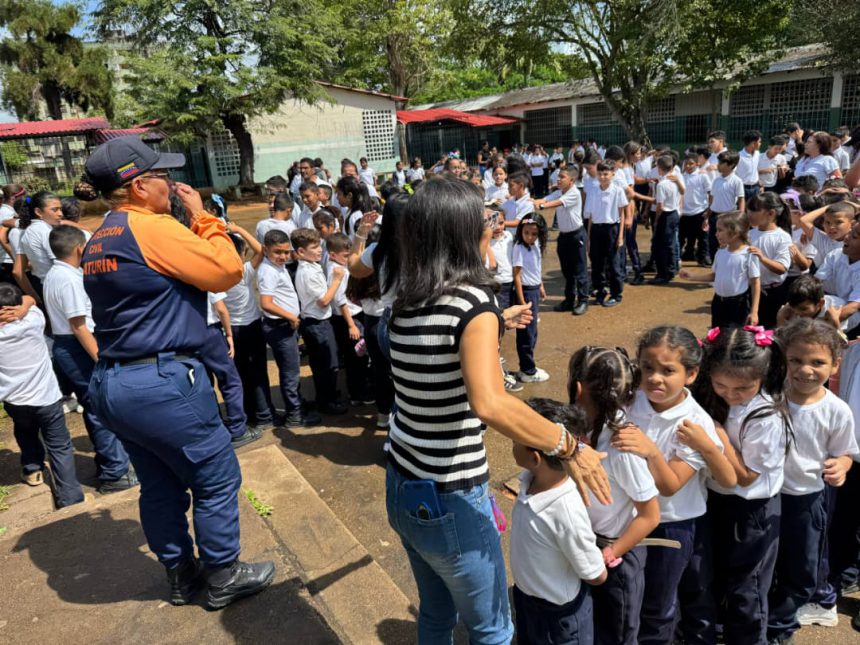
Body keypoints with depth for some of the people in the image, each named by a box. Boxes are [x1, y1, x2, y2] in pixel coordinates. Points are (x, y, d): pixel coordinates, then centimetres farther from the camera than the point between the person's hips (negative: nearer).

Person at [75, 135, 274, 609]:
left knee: (160, 485, 20)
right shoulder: (152, 227, -16)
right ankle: (223, 578, 22)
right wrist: (202, 216, -3)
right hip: (162, 381, -9)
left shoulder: (99, 241, 12)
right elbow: (227, 271, -15)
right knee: (217, 479, 7)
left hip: (112, 383, 10)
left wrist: (190, 225, 14)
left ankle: (181, 574, 35)